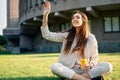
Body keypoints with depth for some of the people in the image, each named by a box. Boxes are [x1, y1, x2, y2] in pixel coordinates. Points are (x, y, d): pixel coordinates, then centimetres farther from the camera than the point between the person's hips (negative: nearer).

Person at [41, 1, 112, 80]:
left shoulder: (91, 38, 3)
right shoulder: (67, 35, 6)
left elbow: (94, 58, 9)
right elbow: (47, 35, 4)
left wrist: (90, 65, -15)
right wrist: (45, 15, -4)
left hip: (84, 71, 0)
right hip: (67, 71, 1)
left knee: (108, 66, -25)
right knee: (54, 67, -35)